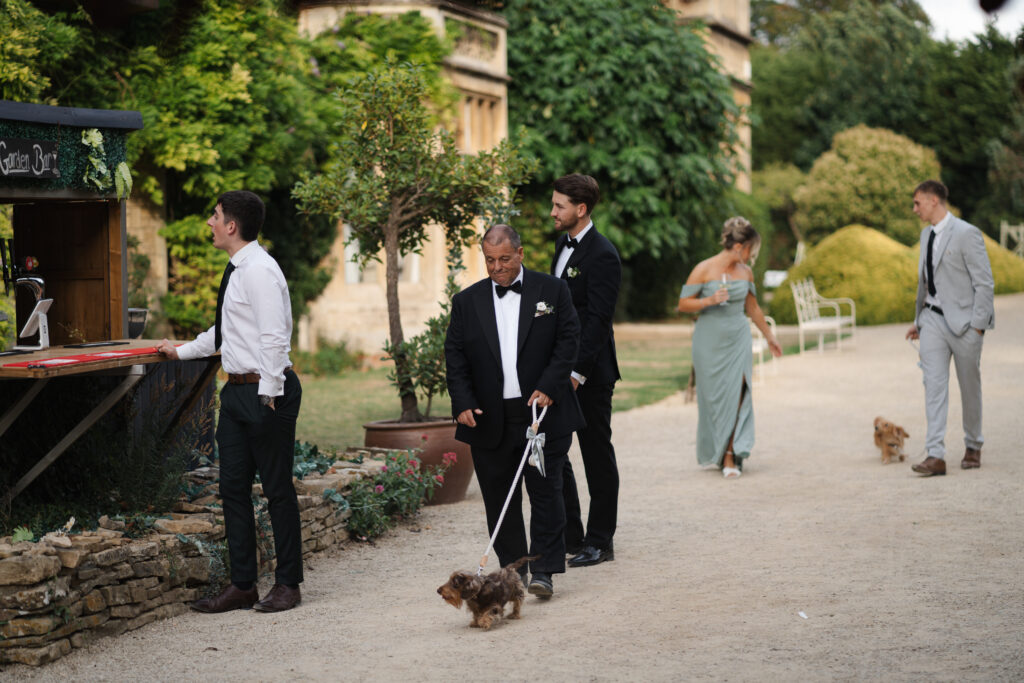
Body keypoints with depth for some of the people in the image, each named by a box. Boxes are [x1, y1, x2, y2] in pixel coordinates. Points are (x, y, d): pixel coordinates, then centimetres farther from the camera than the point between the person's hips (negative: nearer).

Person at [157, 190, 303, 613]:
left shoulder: (259, 272, -16)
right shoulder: (236, 270, 14)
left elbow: (273, 338, -21)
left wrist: (268, 396, -23)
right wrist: (182, 352, 33)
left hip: (265, 392, -10)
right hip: (237, 389, 10)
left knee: (277, 488, 1)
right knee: (233, 487, 9)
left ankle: (287, 584, 11)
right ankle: (242, 585, 16)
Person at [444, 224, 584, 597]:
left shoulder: (551, 290, 3)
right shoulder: (467, 301, 8)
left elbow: (569, 340, 0)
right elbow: (455, 357, 6)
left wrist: (548, 387, -11)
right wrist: (462, 403, -7)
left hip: (543, 412, -2)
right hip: (490, 420, 2)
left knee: (546, 493, -3)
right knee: (499, 498, 6)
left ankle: (543, 571, 0)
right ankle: (512, 571, 16)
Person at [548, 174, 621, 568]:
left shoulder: (602, 255, -15)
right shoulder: (564, 245, 13)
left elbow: (597, 319, -21)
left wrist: (577, 372, -25)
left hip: (590, 373, -9)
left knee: (597, 455, 2)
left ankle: (600, 543, 12)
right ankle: (569, 536, 16)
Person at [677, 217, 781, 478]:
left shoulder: (745, 272, 6)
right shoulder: (704, 270, -9)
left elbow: (752, 307, 20)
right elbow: (683, 304, -6)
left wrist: (769, 336, 27)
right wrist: (710, 300, -21)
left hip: (738, 339, 3)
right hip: (710, 341, -3)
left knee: (737, 394, -8)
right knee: (714, 397, 1)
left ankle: (730, 456, -7)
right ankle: (713, 453, 16)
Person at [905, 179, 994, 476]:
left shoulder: (966, 234, -13)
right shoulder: (927, 235, 12)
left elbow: (984, 283, -13)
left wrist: (977, 325, -16)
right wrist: (918, 320, 21)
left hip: (963, 320, -6)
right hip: (934, 318, 6)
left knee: (970, 386, 7)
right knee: (934, 385, -6)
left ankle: (973, 447, 25)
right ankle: (935, 455, -12)